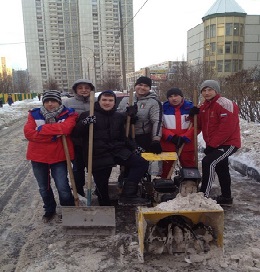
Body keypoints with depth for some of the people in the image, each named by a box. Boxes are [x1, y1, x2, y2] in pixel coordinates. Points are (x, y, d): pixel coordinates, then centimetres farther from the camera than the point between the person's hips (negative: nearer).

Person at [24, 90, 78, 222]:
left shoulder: (68, 114, -7)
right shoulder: (34, 114, -2)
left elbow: (65, 128, -28)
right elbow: (28, 133, -16)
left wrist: (42, 129, -22)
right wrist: (53, 136, -21)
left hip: (59, 156, -3)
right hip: (38, 157, 3)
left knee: (63, 187, 0)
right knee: (44, 187, 18)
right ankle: (49, 210, 42)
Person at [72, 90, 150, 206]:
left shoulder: (120, 117, 14)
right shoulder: (87, 115, 1)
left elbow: (124, 136, 21)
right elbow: (75, 133, -6)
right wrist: (85, 123, -23)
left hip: (117, 151, 4)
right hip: (98, 155, -3)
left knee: (142, 163, -12)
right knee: (102, 186, -2)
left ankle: (127, 195, -17)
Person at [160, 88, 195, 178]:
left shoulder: (190, 107, -3)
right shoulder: (164, 108, -2)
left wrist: (184, 138, -15)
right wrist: (171, 137, -15)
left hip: (187, 145, 0)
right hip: (167, 145, 1)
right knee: (166, 168, 12)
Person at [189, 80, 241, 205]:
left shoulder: (225, 104, -19)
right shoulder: (204, 106, 9)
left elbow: (227, 129, -25)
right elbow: (200, 125, 9)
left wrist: (212, 144, -23)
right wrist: (196, 115, -12)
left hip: (228, 143, -9)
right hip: (215, 144, 10)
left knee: (208, 162, -22)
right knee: (221, 169, 18)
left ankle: (204, 195, -15)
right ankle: (226, 197, 33)